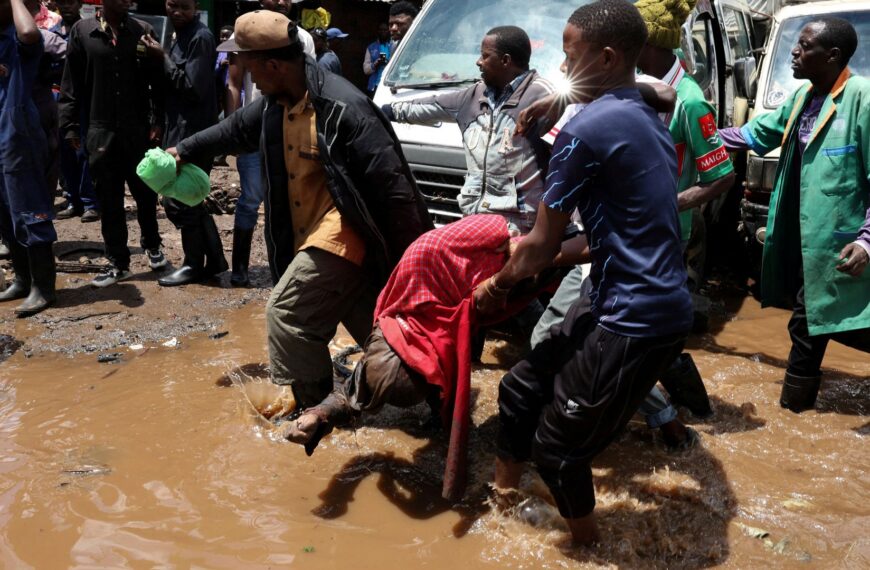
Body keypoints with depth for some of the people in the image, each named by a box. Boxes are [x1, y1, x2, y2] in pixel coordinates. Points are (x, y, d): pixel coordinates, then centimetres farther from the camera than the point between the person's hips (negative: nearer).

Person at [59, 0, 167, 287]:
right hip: (100, 131, 0)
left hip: (139, 130, 0)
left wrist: (158, 121, -7)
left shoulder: (143, 31, 2)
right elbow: (71, 84, 3)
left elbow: (158, 81, 1)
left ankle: (152, 244, 34)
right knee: (109, 201, 6)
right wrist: (70, 126, -1)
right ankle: (118, 262, 17)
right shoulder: (82, 31, 2)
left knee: (146, 193, 10)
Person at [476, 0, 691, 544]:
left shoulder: (587, 129, -16)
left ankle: (586, 542, 28)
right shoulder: (649, 122, 13)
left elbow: (541, 245, -8)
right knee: (521, 388, 17)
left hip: (635, 321, -9)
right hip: (656, 306, 9)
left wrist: (498, 284, 10)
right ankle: (503, 497, 33)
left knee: (557, 443, 7)